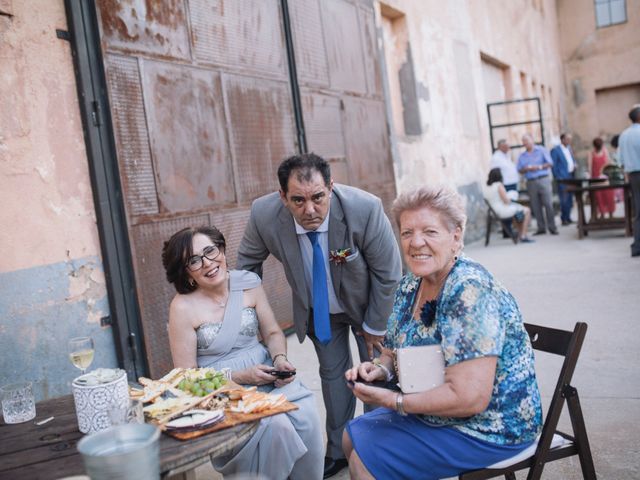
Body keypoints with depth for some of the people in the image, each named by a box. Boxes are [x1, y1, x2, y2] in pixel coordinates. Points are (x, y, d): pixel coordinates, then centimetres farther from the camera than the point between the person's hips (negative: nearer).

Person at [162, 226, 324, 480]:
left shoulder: (248, 282, 1)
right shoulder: (183, 307, -11)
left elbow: (273, 333, 9)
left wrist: (280, 359, -12)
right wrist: (240, 377, -18)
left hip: (266, 374, 4)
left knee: (306, 417, -21)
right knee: (275, 426, -27)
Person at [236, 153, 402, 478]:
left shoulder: (364, 208, -37)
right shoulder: (263, 215, -29)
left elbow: (387, 273, -22)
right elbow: (247, 262, -6)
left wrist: (375, 326, -12)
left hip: (365, 303, -2)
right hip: (317, 310, 2)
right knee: (332, 373, 15)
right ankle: (338, 450, 33)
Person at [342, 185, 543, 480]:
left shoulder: (470, 291, -27)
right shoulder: (410, 285, 0)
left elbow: (468, 399, -32)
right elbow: (393, 352, 14)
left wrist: (393, 401, -21)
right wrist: (380, 370, -9)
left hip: (490, 429, -9)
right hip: (434, 413, 9)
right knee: (352, 437, 14)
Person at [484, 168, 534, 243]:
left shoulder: (486, 187, 3)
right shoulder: (499, 185, -20)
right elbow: (506, 201, -21)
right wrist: (510, 199, 1)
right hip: (504, 211, -9)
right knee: (527, 211, 10)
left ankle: (520, 235, 32)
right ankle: (523, 236, 6)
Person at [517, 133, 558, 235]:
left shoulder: (541, 150, 4)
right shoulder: (522, 156, 12)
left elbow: (550, 163, -1)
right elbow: (520, 170, 8)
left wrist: (539, 167, -14)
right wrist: (527, 169, -11)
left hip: (543, 180, -3)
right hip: (531, 182, 3)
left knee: (548, 204, -7)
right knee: (536, 207, 1)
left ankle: (552, 227, -3)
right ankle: (541, 228, 6)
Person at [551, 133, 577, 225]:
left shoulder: (569, 148, 15)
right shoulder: (555, 150, -8)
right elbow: (553, 165, -9)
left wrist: (574, 165, 3)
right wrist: (558, 178, -13)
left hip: (571, 176, 7)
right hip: (562, 178, -7)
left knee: (570, 199, 10)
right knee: (564, 200, -6)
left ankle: (568, 217, 18)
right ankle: (564, 219, 2)